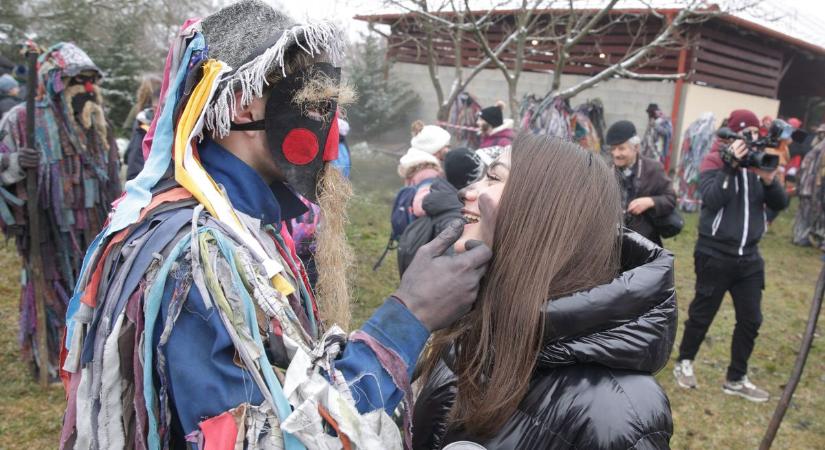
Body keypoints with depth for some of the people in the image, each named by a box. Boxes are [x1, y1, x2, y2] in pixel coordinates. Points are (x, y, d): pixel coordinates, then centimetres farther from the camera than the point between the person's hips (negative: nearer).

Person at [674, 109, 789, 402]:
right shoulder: (715, 161, -8)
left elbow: (781, 204, 3)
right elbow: (712, 199, -23)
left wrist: (769, 180, -16)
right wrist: (731, 165, -27)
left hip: (749, 257, 5)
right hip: (715, 254, -5)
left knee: (751, 320, 10)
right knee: (702, 314, 8)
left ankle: (736, 379, 25)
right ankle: (684, 363, 30)